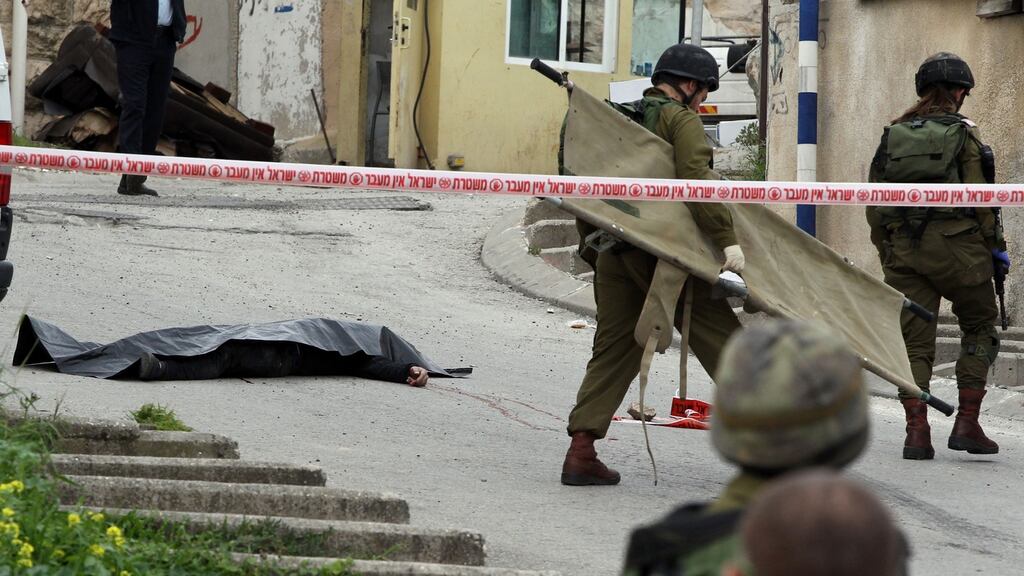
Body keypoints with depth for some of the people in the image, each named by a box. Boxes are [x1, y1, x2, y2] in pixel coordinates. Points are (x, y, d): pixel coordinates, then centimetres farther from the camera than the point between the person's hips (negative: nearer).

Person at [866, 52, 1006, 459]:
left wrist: (886, 253, 18)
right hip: (956, 245, -4)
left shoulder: (892, 135, 10)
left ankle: (917, 432, -3)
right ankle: (967, 422, 4)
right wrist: (995, 246, 4)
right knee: (979, 327, 13)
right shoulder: (963, 135, -4)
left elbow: (874, 205, 10)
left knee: (915, 343, 7)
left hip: (904, 252, 4)